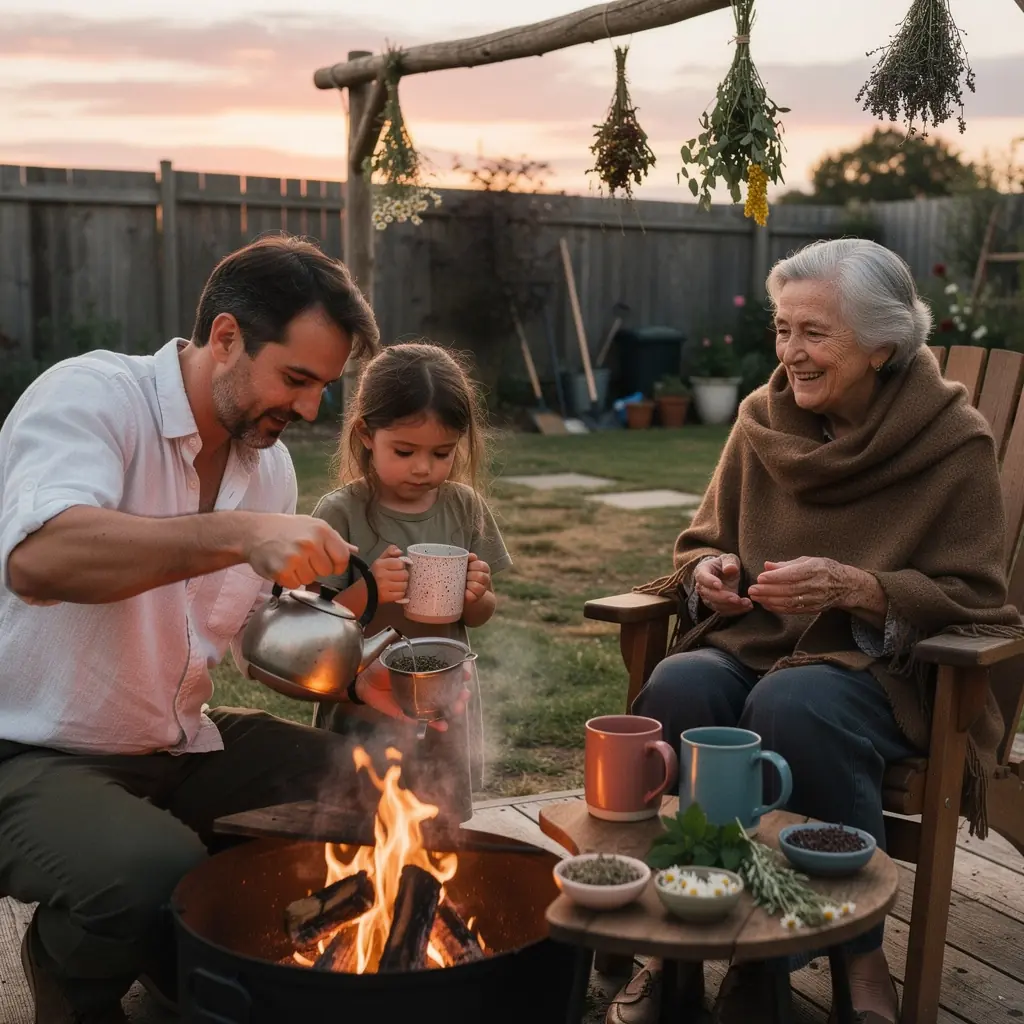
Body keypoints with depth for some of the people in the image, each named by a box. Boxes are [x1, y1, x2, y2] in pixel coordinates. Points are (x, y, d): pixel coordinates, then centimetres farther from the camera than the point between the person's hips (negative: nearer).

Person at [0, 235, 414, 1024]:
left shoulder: (269, 464, 4)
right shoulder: (91, 396, -18)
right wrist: (240, 533, -44)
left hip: (174, 750, 8)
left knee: (356, 788, -1)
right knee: (160, 874, -32)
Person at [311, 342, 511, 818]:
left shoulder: (465, 508, -1)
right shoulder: (340, 513, -11)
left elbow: (479, 617, 8)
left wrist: (475, 595, -14)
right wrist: (368, 592, -26)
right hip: (364, 713, -3)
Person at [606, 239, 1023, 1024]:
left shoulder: (954, 443, -4)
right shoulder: (761, 421, 7)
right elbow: (702, 542, 18)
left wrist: (853, 588, -22)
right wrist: (709, 571, -6)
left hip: (886, 669, -3)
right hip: (752, 646, 4)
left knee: (792, 707, -37)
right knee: (677, 689, -30)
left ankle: (862, 958, -15)